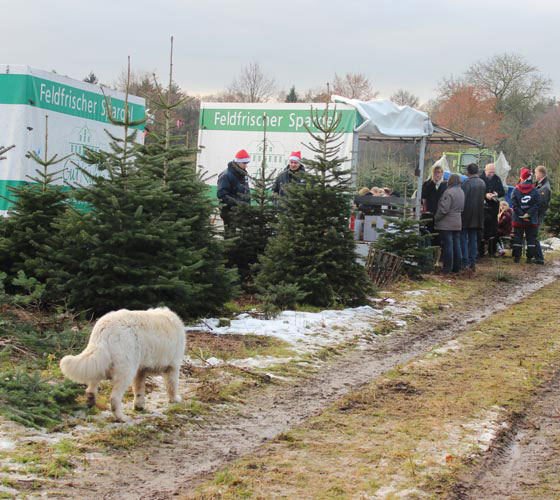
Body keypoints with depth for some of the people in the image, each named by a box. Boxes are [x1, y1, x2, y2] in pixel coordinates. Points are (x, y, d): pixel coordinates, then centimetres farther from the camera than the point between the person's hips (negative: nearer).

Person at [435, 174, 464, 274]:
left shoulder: (449, 192, -17)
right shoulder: (461, 192, 10)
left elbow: (444, 209, -19)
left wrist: (436, 218, -7)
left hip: (446, 224, -8)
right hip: (458, 224, 8)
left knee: (447, 245, -4)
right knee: (456, 244, 11)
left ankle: (447, 267, -1)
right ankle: (456, 267, 15)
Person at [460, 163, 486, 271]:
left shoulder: (467, 183, -15)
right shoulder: (482, 183, 7)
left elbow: (462, 199, -16)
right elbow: (484, 197, 14)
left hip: (466, 216, -6)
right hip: (478, 217, 6)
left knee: (464, 239, 0)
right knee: (474, 239, 12)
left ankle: (465, 262, -5)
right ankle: (473, 263, 11)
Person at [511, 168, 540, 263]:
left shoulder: (515, 191, -6)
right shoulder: (535, 191, -5)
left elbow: (514, 205, -9)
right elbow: (537, 205, -10)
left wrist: (522, 215, -8)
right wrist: (529, 214, -10)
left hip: (518, 220, 0)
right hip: (532, 221, 0)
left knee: (517, 238, 8)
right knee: (531, 238, 7)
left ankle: (516, 257, 7)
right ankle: (530, 257, 5)